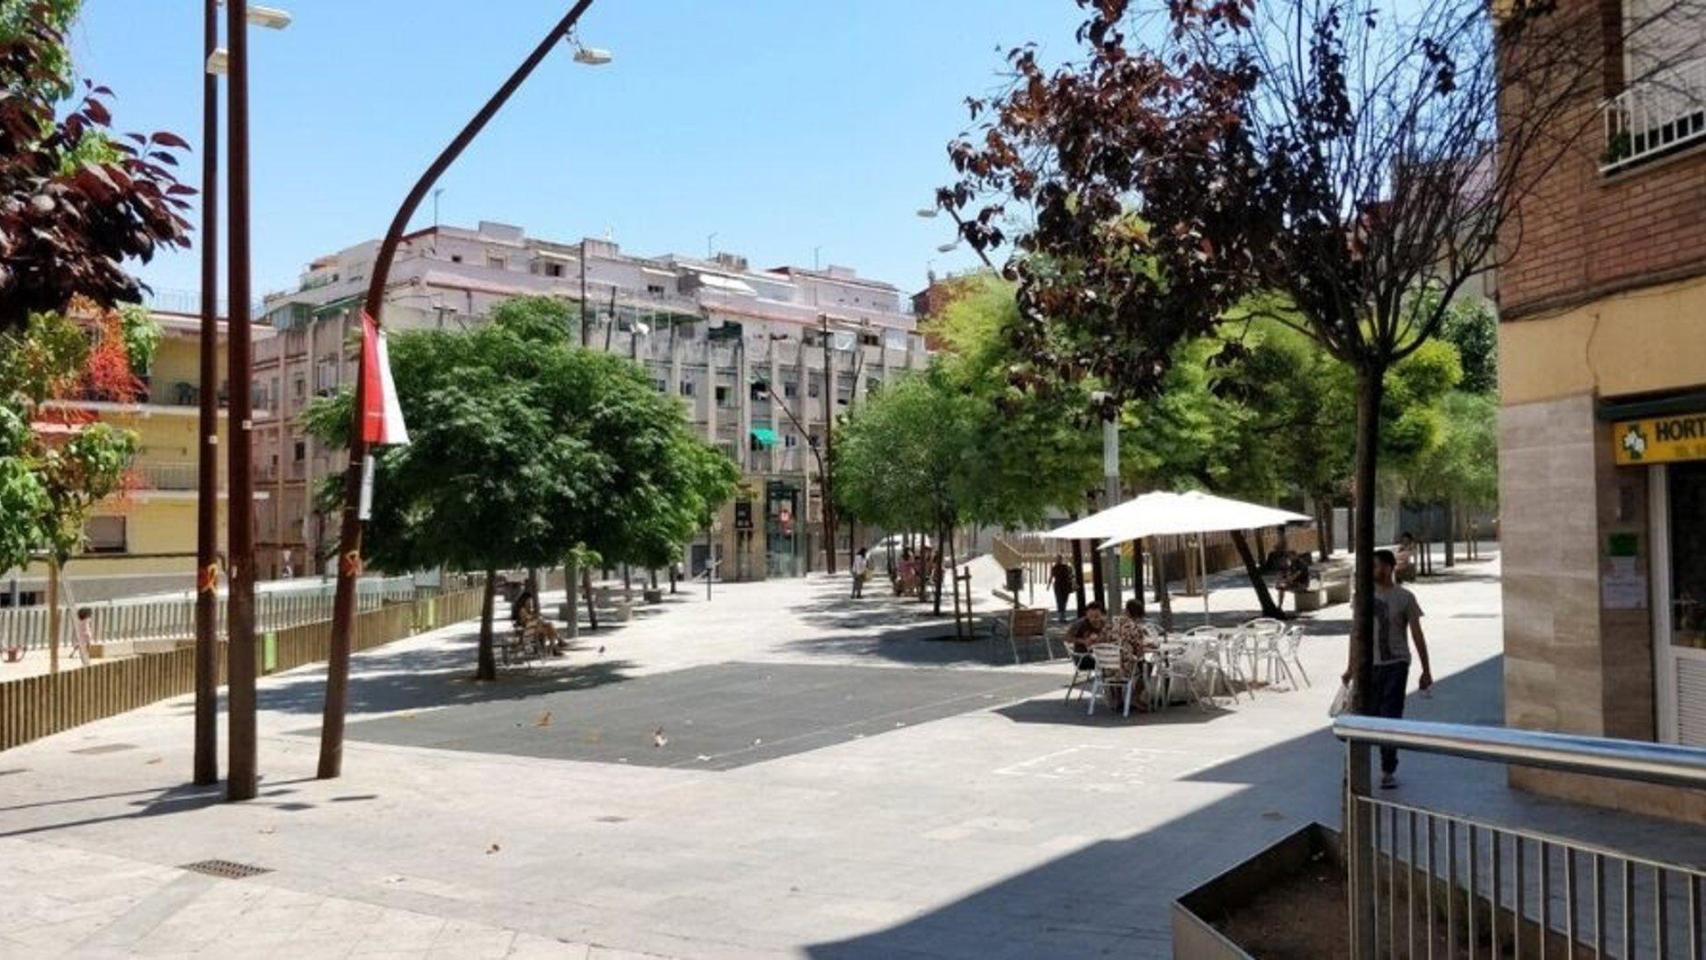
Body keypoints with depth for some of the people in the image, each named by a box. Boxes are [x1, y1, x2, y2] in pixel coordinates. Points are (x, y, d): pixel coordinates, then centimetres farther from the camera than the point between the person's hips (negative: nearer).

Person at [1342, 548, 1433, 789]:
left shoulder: (1404, 597, -5)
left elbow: (1417, 635, -3)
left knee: (1391, 719, -1)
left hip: (1395, 665, -3)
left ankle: (1389, 771, 10)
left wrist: (1426, 671, -4)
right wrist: (1352, 667, 11)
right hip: (1369, 665, 3)